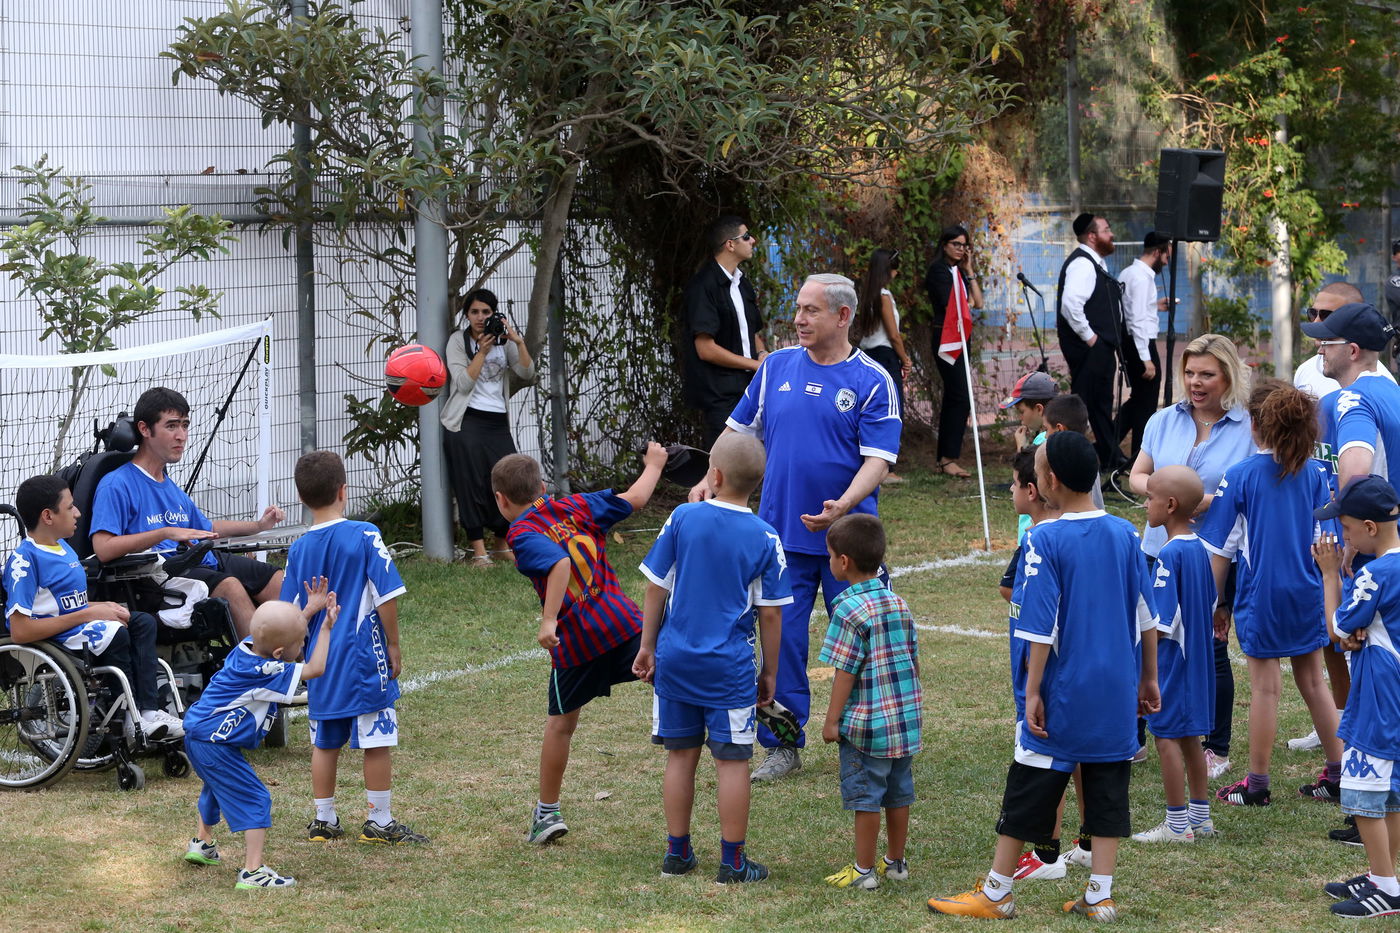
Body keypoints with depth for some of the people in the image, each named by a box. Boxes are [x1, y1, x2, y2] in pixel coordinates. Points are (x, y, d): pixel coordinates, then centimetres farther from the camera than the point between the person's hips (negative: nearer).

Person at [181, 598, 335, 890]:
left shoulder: (247, 647, 1)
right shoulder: (263, 672, -24)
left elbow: (286, 629, 22)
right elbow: (315, 669, -19)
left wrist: (312, 607, 17)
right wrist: (326, 629, -11)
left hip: (197, 734, 10)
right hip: (216, 745, -10)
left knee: (217, 788, 32)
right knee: (253, 799, -8)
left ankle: (202, 842, 53)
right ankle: (253, 872, -13)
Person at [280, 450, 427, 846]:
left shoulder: (299, 549, 3)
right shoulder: (364, 536, -9)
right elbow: (386, 597, -12)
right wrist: (393, 646, -1)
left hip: (321, 661, 5)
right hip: (365, 657, -5)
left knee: (325, 743, 14)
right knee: (377, 742, 3)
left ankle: (323, 820, 21)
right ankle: (380, 822, 7)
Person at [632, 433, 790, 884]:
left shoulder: (682, 518, -4)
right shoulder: (765, 538, -7)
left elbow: (656, 589, 0)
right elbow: (770, 613, -3)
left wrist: (647, 646, 11)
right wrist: (769, 672, 8)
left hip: (674, 657, 2)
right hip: (729, 666, -2)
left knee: (681, 755, 12)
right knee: (732, 761, 4)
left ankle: (677, 853, 20)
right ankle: (732, 862, 7)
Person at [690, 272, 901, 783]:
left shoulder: (871, 381, -7)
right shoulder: (777, 366, 5)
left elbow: (878, 459, -12)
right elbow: (741, 430, 14)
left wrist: (842, 506, -28)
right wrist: (710, 482, 1)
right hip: (781, 531, 3)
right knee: (780, 642, 3)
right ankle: (783, 746, 14)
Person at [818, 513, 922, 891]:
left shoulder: (850, 610, -16)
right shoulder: (899, 604, 6)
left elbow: (845, 672, -16)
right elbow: (913, 659, 12)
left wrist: (832, 720, -8)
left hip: (867, 722, -7)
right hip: (906, 718, 7)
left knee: (866, 797, 1)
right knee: (898, 793, 15)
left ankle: (864, 870, 7)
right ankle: (896, 862, 25)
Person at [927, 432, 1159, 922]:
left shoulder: (1044, 540, -13)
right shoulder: (1125, 534, 2)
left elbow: (1041, 629, -14)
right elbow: (1147, 618, 8)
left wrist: (1033, 692, -8)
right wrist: (1148, 679, 17)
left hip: (1064, 696, -4)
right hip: (1117, 695, 5)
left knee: (1029, 789, 5)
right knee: (1108, 788, 9)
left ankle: (996, 893, 13)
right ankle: (1100, 896, 9)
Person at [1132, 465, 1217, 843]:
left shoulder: (1170, 555, -20)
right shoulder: (1199, 549, 6)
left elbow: (1161, 625, -21)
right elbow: (1211, 610, 13)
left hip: (1172, 660, -9)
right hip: (1198, 658, 9)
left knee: (1167, 737, -1)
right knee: (1190, 737, 16)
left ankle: (1177, 824, 4)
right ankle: (1200, 817, 22)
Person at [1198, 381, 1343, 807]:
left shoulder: (1240, 476, -10)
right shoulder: (1313, 472, 0)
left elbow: (1220, 551, -7)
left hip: (1261, 594, -4)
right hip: (1307, 591, 4)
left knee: (1265, 687, 3)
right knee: (1313, 680, 15)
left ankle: (1257, 783, 11)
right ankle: (1337, 774, 19)